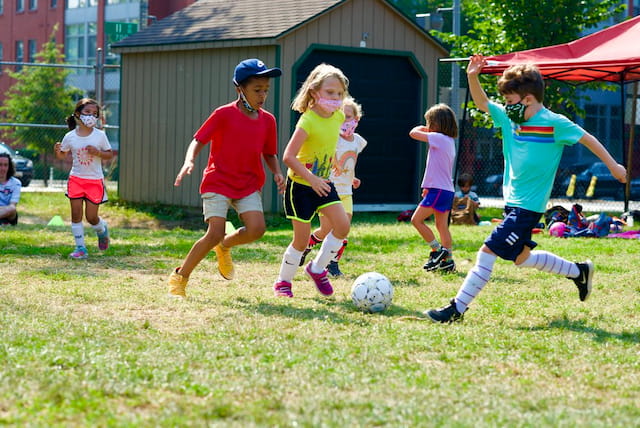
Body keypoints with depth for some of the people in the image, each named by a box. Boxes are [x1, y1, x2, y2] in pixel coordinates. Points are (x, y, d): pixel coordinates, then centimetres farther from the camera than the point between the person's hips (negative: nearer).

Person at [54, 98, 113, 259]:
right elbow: (62, 155, 9)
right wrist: (57, 150, -13)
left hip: (95, 180, -1)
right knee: (76, 214, -2)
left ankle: (102, 229, 34)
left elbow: (110, 155, 1)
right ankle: (80, 248, 5)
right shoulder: (70, 137, -2)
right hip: (76, 178, 1)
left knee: (91, 217, 0)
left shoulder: (100, 135, -5)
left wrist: (97, 152, -17)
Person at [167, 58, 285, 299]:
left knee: (257, 228, -18)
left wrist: (277, 173, -4)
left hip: (249, 185, 4)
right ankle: (179, 278, 3)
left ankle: (224, 246, 16)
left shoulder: (267, 120, 6)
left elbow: (270, 154, 16)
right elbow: (198, 140, -6)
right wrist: (189, 161, -25)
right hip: (218, 182, -4)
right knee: (215, 233, -16)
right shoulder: (224, 114, -7)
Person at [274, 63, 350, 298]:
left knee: (342, 224, -10)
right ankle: (283, 281, 20)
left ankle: (317, 268, 10)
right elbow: (288, 156, -26)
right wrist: (312, 179, -28)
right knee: (302, 239, -2)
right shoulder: (307, 121, -22)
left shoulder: (339, 117, -1)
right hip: (300, 184, -6)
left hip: (322, 182, 6)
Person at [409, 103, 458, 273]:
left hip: (438, 190, -10)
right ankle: (448, 260, 13)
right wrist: (429, 186, 21)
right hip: (447, 189, 10)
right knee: (442, 225, 12)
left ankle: (437, 250, -3)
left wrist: (421, 128, 6)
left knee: (416, 219, -5)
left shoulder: (439, 138, -14)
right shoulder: (449, 141, 15)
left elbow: (413, 133, -15)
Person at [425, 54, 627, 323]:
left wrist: (613, 166, 0)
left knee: (488, 252, -12)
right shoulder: (509, 119, 7)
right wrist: (472, 77, -5)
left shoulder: (554, 123, -12)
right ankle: (578, 272, 36)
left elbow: (587, 138, -4)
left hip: (528, 206, -9)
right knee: (521, 258, 19)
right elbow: (482, 103, 13)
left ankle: (457, 309, -8)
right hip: (512, 201, 9)